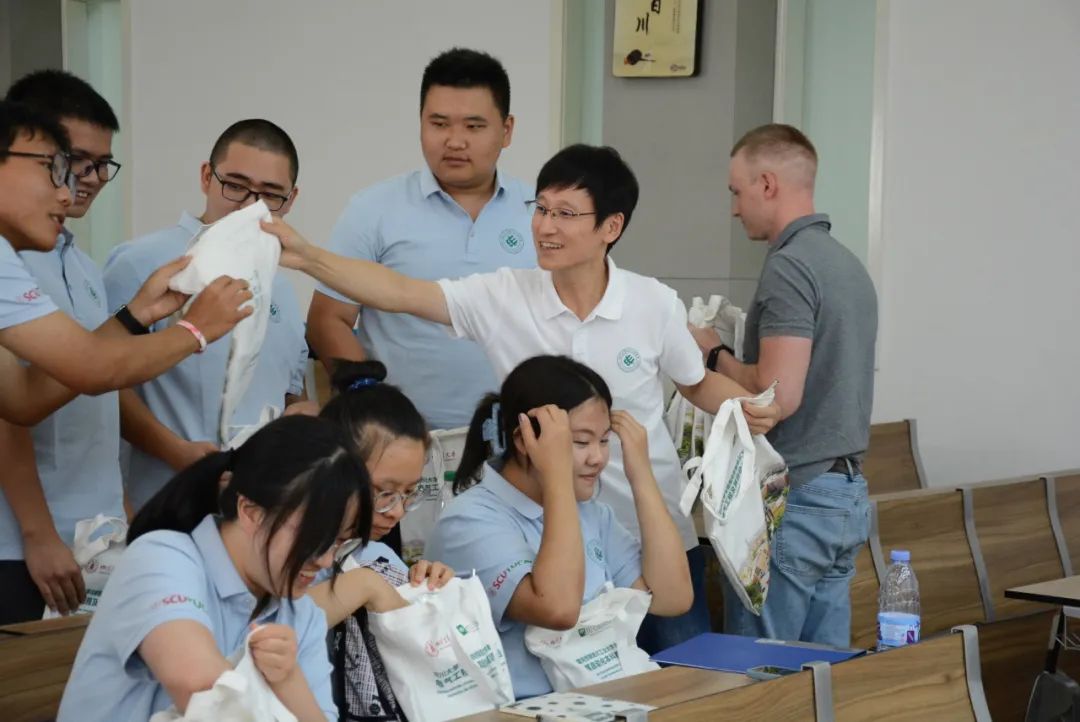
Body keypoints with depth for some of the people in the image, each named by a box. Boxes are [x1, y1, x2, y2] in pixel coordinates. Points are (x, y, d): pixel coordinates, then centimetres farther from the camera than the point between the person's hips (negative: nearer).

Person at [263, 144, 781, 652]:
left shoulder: (656, 304, -7)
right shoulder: (502, 297, -8)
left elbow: (697, 384, 9)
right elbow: (401, 293, -17)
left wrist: (746, 406, -11)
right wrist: (304, 256, -29)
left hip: (657, 534, 0)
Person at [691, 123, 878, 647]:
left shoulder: (788, 266, -15)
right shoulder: (849, 264, 13)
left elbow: (778, 396, -23)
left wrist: (715, 355, -6)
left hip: (795, 497, -9)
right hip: (848, 491, 9)